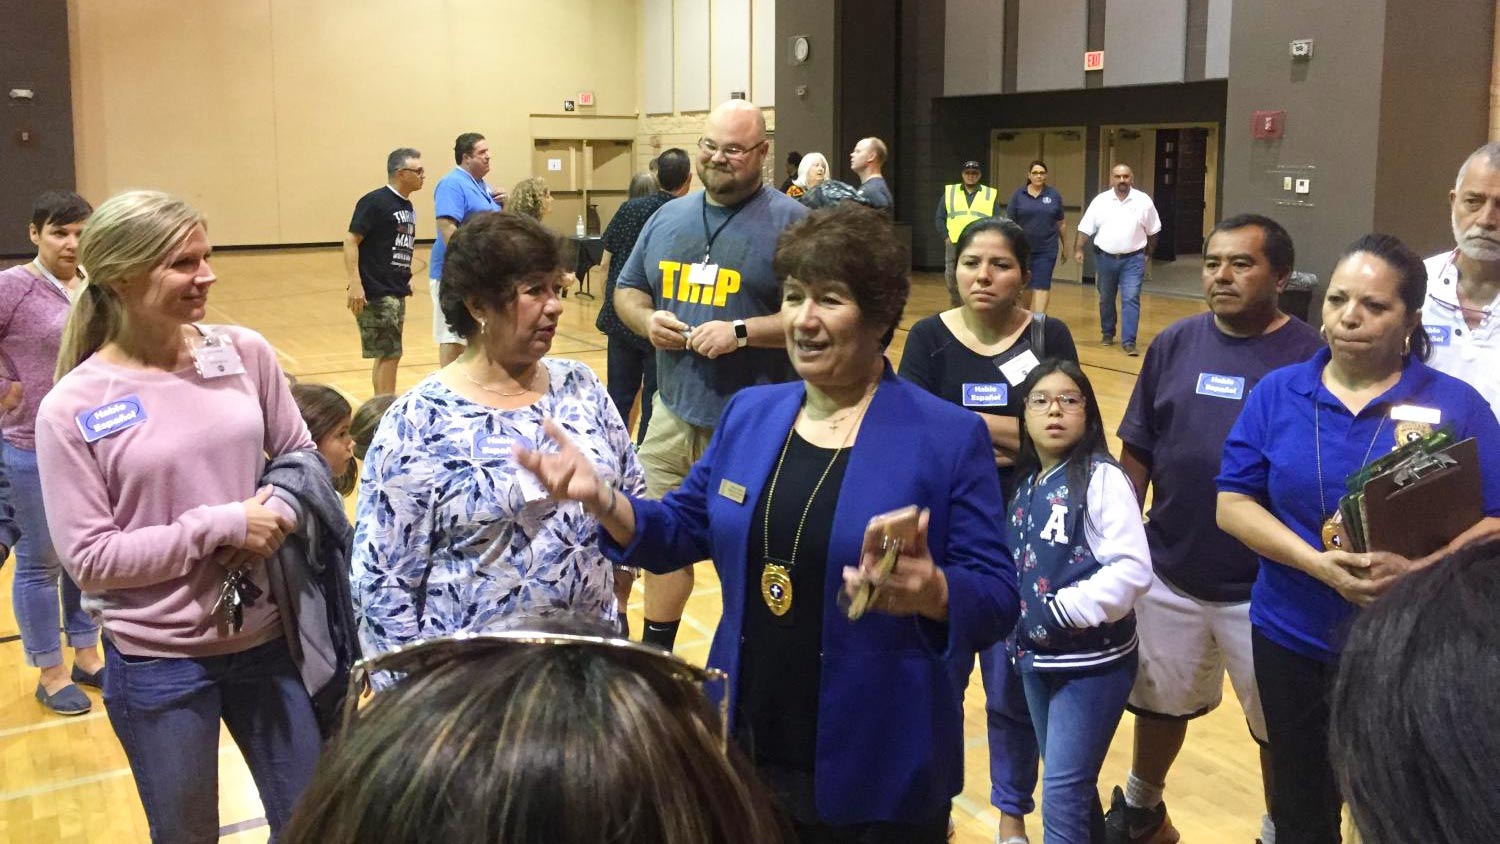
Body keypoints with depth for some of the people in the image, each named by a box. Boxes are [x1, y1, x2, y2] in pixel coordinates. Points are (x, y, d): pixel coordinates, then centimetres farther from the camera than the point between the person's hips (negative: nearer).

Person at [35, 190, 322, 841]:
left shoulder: (245, 353, -4)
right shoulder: (72, 408, -12)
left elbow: (303, 457, 6)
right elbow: (89, 558, -13)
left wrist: (276, 516, -15)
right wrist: (220, 525, -20)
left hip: (268, 639, 3)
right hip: (158, 665, -2)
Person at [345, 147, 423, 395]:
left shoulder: (407, 206, 13)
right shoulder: (375, 202, -12)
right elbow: (351, 240, -16)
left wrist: (406, 280, 18)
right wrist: (355, 284, -23)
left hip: (397, 293, 9)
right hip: (376, 293, -9)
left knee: (387, 355, 13)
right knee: (389, 355, -7)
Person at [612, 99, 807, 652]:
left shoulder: (791, 222, -7)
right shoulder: (668, 218, 11)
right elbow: (627, 290, 20)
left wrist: (742, 332, -21)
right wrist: (646, 319, -3)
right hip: (674, 413, 6)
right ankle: (655, 655, 36)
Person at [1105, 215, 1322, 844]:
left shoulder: (1309, 355, -11)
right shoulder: (1174, 344, 0)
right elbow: (1136, 454, 4)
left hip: (1267, 587, -3)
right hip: (1168, 574, 4)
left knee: (1280, 723, 15)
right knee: (1159, 702, 22)